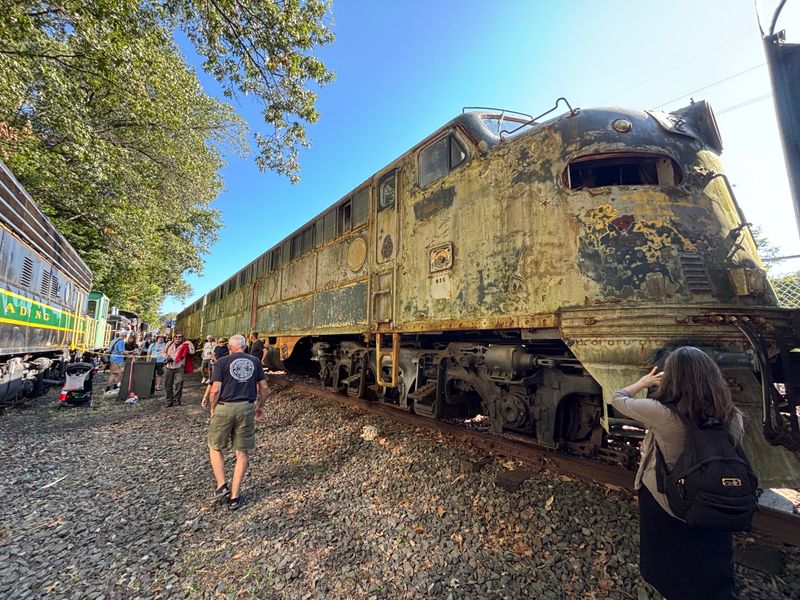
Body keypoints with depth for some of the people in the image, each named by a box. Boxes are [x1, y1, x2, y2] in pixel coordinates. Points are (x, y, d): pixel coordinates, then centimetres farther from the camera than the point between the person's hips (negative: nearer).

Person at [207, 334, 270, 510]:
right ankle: (234, 496, 17)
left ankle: (222, 486, 14)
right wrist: (260, 407, 20)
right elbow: (264, 388, 7)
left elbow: (215, 390, -9)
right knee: (242, 452, 12)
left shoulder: (222, 362, -2)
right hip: (246, 409, 2)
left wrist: (212, 408, 7)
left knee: (215, 448, 21)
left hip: (224, 408, -2)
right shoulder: (255, 361, 7)